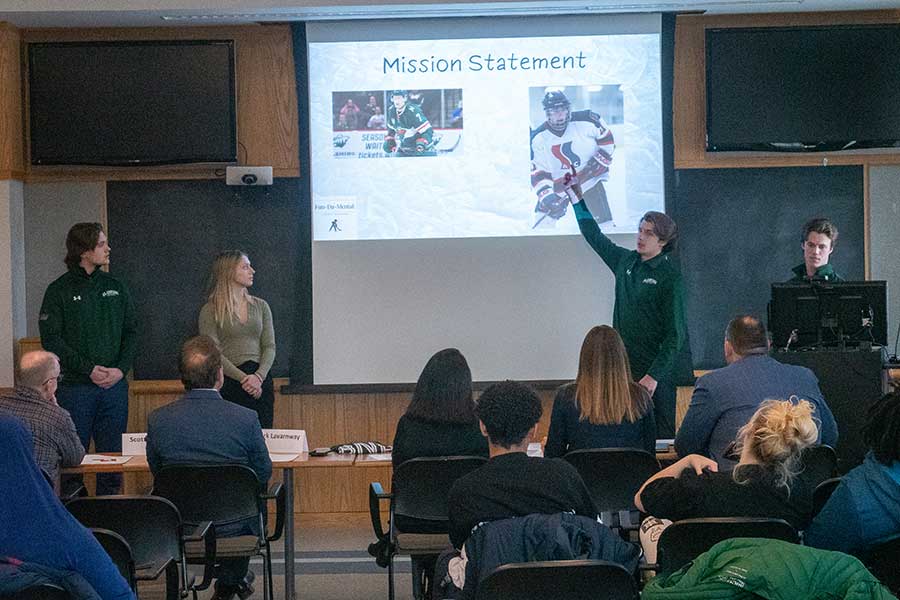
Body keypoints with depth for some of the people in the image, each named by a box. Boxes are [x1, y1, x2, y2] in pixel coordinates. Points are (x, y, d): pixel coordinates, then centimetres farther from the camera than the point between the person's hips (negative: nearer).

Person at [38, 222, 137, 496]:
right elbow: (51, 340, -8)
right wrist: (89, 369, -15)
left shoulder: (116, 287, 11)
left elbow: (131, 332, 10)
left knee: (113, 456, 7)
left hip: (115, 386, 4)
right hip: (74, 387, -4)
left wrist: (121, 369, -6)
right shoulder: (59, 291, -1)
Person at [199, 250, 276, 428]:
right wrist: (243, 378, -16)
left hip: (261, 380, 3)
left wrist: (259, 376, -11)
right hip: (228, 384, -3)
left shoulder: (261, 306, 12)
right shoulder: (210, 310, 0)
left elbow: (269, 346, 6)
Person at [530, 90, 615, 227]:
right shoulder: (538, 138, -10)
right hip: (559, 183, 1)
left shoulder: (585, 121, -15)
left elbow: (607, 139, 1)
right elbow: (537, 172, -10)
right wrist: (545, 194, -23)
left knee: (603, 217, -10)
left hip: (589, 178, -1)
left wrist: (600, 159, -10)